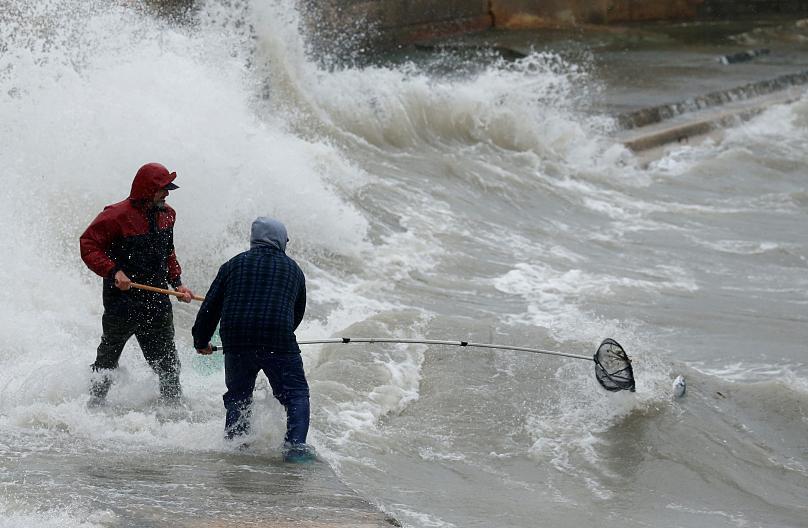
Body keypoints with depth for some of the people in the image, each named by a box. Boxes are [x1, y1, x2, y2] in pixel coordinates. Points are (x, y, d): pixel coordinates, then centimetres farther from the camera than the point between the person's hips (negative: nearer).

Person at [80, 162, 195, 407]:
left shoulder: (166, 215, 6)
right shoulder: (117, 216, -17)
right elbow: (88, 245, -15)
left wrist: (176, 283, 9)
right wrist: (113, 271, -24)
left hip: (157, 302, 6)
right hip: (122, 301, -5)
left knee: (167, 362, 9)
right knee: (108, 356, 11)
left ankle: (174, 404, 19)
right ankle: (96, 401, 23)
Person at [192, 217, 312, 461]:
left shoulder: (233, 264, 15)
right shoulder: (293, 269, 15)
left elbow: (211, 306, 14)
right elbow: (298, 313, 24)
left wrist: (201, 341, 27)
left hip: (235, 341, 2)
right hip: (279, 342, -2)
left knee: (237, 395, 20)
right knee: (296, 394, 6)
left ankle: (234, 442, 15)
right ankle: (295, 444, -9)